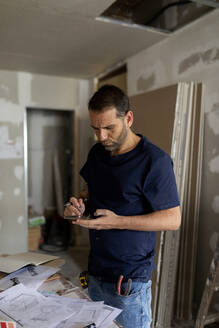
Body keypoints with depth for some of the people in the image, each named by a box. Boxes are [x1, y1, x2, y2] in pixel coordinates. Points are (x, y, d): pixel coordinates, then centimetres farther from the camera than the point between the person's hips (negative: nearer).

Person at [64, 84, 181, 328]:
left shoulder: (154, 160, -18)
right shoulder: (97, 153, 4)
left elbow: (173, 219, -16)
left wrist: (117, 221, -24)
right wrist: (79, 205, -6)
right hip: (95, 272, 7)